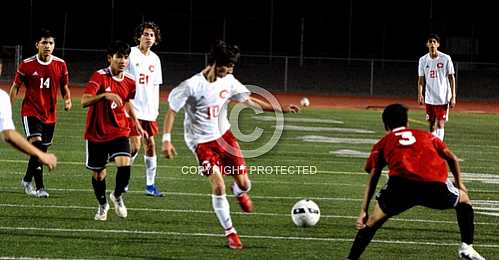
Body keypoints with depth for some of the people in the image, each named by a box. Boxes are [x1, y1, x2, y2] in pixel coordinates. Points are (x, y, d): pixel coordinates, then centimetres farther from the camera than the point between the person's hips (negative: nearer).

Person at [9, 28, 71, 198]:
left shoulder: (60, 65, 0)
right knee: (37, 145, -21)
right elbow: (16, 86, 2)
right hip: (31, 112, -4)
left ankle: (27, 180, 35)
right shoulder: (27, 64, -8)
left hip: (50, 115, 4)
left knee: (41, 151, 12)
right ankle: (39, 187, -20)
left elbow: (64, 87, 12)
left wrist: (67, 99, -8)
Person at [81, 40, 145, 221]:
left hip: (119, 132, 2)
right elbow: (84, 101, -29)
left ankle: (118, 196, 8)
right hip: (97, 133, -2)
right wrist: (105, 95, -43)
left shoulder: (129, 81, 0)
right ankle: (103, 205, 35)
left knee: (124, 164, -21)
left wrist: (136, 122, 20)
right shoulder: (99, 76, -15)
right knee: (98, 174, 8)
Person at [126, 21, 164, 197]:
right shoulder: (130, 54, -6)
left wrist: (156, 108, 14)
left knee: (150, 144, 5)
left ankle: (150, 185, 10)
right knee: (135, 146, -11)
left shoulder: (155, 59, 12)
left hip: (149, 110, 6)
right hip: (132, 108, -6)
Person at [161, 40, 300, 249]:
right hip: (201, 141, -5)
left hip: (223, 135, 5)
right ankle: (230, 232, -4)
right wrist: (166, 140, -18)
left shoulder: (228, 82, -4)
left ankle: (240, 193, 42)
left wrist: (281, 109, 3)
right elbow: (171, 111, -12)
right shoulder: (192, 85, -20)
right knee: (218, 185, -19)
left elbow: (249, 101, 7)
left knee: (243, 183, 1)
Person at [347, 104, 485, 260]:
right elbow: (451, 158, 31)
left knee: (373, 222, 18)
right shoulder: (426, 136, 35)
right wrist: (459, 184, 43)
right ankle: (467, 247, 20)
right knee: (463, 200, 30)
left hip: (401, 184, -1)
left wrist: (363, 211, 22)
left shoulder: (383, 143, 30)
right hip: (436, 187, 1)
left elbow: (372, 180, 23)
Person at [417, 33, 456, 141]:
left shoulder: (446, 59, -4)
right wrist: (420, 94, -8)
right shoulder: (423, 60, 5)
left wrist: (453, 97, -8)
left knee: (440, 125, -9)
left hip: (443, 98, -4)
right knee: (432, 125, 9)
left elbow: (451, 78, -2)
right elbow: (421, 79, 8)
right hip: (429, 99, 4)